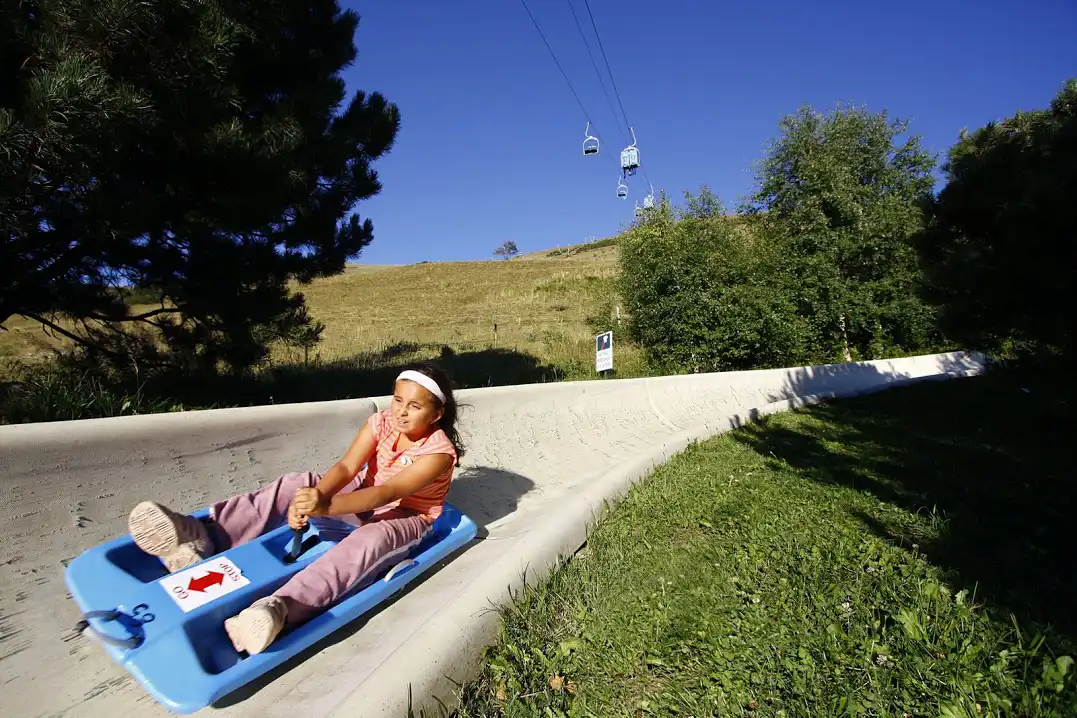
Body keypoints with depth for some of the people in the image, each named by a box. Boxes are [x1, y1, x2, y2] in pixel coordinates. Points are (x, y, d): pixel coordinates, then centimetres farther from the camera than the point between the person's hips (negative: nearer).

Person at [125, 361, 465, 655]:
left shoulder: (439, 451, -24)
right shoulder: (382, 422, -8)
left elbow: (388, 493, -36)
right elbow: (346, 467, -19)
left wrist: (326, 506, -50)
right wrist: (316, 495, -41)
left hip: (405, 518, -6)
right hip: (364, 499, 6)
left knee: (370, 539, -40)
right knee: (300, 484, -17)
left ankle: (279, 608, -60)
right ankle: (201, 537, -31)